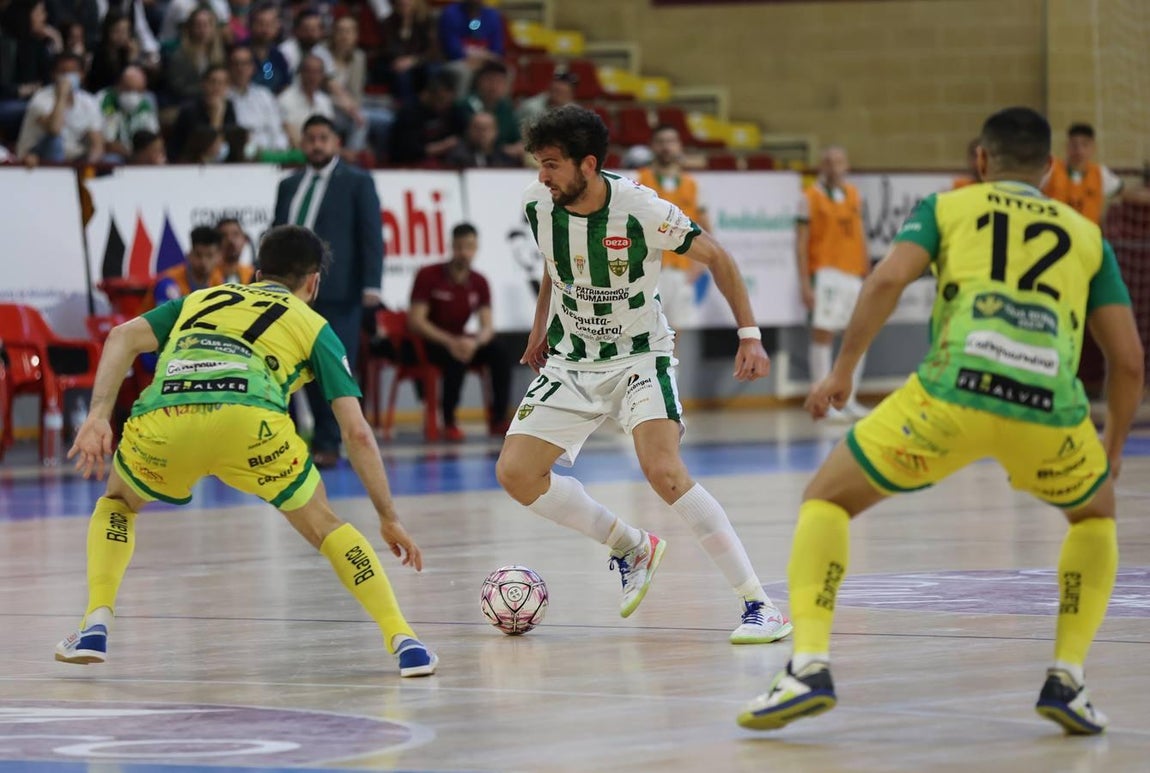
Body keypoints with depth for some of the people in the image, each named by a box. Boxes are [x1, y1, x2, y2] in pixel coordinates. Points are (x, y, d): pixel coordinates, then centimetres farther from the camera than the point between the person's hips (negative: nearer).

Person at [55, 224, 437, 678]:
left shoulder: (200, 300, 38)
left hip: (161, 419, 2)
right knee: (323, 525, 20)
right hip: (249, 417, -2)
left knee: (117, 503, 33)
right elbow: (357, 432, 22)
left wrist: (98, 417, 11)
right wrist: (389, 519, 28)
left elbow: (124, 337, 19)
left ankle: (95, 628, 15)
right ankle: (402, 639, 9)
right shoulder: (312, 326, 30)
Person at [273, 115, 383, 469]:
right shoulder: (289, 185, 18)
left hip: (337, 292, -4)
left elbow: (371, 236, -2)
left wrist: (371, 285, -11)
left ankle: (328, 443, -2)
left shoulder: (357, 182, 4)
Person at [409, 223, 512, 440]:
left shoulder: (479, 283, 4)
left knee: (499, 354, -21)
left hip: (458, 342, 5)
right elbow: (416, 321, -15)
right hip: (428, 343, -5)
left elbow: (488, 326, -2)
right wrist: (450, 342, -27)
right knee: (456, 359, -36)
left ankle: (499, 420, -18)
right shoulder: (428, 276, -10)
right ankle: (449, 422, -26)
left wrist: (475, 342, -28)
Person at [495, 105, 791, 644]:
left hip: (639, 356, -5)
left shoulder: (641, 210, -23)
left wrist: (750, 334, -14)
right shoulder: (538, 206, -9)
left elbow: (715, 257, -9)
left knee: (663, 471, -27)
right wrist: (540, 329, 23)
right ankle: (632, 548, 16)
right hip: (570, 360, 5)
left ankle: (760, 606, -22)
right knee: (515, 473, -7)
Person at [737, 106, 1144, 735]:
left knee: (827, 499, 19)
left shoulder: (947, 206, 24)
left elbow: (889, 278, 4)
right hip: (1051, 405, 2)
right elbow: (1129, 360, 23)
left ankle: (809, 664, -1)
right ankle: (1066, 679, 19)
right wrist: (1112, 451, 37)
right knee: (1096, 514, 34)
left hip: (954, 389, -1)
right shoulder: (1086, 234, 28)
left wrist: (843, 370, 13)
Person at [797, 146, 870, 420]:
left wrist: (868, 272, 13)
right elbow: (801, 242, -7)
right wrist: (805, 283, -13)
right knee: (822, 334, -4)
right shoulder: (811, 197, -4)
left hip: (853, 274, 6)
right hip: (826, 274, -6)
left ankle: (849, 399, 18)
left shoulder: (853, 195, 13)